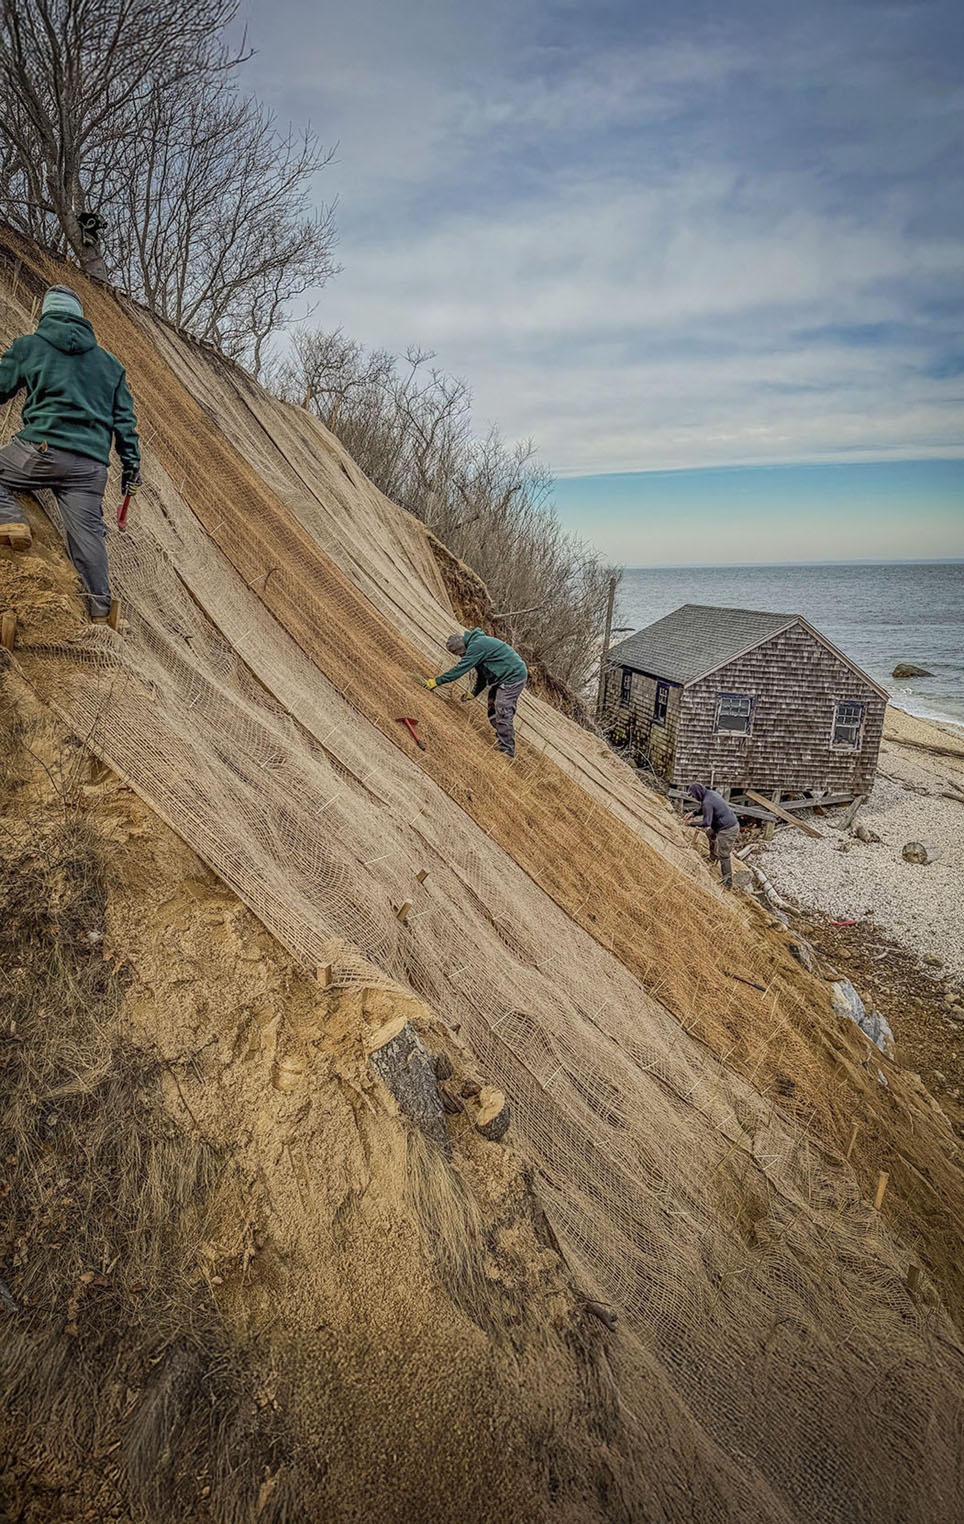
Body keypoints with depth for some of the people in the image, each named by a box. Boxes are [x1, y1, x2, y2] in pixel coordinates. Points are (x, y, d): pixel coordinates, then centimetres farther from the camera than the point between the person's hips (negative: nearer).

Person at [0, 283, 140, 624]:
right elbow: (125, 418, 17)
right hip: (91, 464, 3)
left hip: (40, 448, -3)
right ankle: (100, 612, -2)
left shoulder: (28, 346, 11)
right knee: (88, 534, 2)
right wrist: (131, 463, 21)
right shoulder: (109, 362, 20)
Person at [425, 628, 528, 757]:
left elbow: (461, 668, -22)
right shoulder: (478, 643, 14)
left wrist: (437, 681, -17)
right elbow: (482, 674, 22)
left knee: (503, 715, -13)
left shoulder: (477, 645, -19)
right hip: (501, 679, 11)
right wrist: (474, 693, 16)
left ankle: (507, 752, -10)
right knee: (493, 714, 13)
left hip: (513, 677, -11)